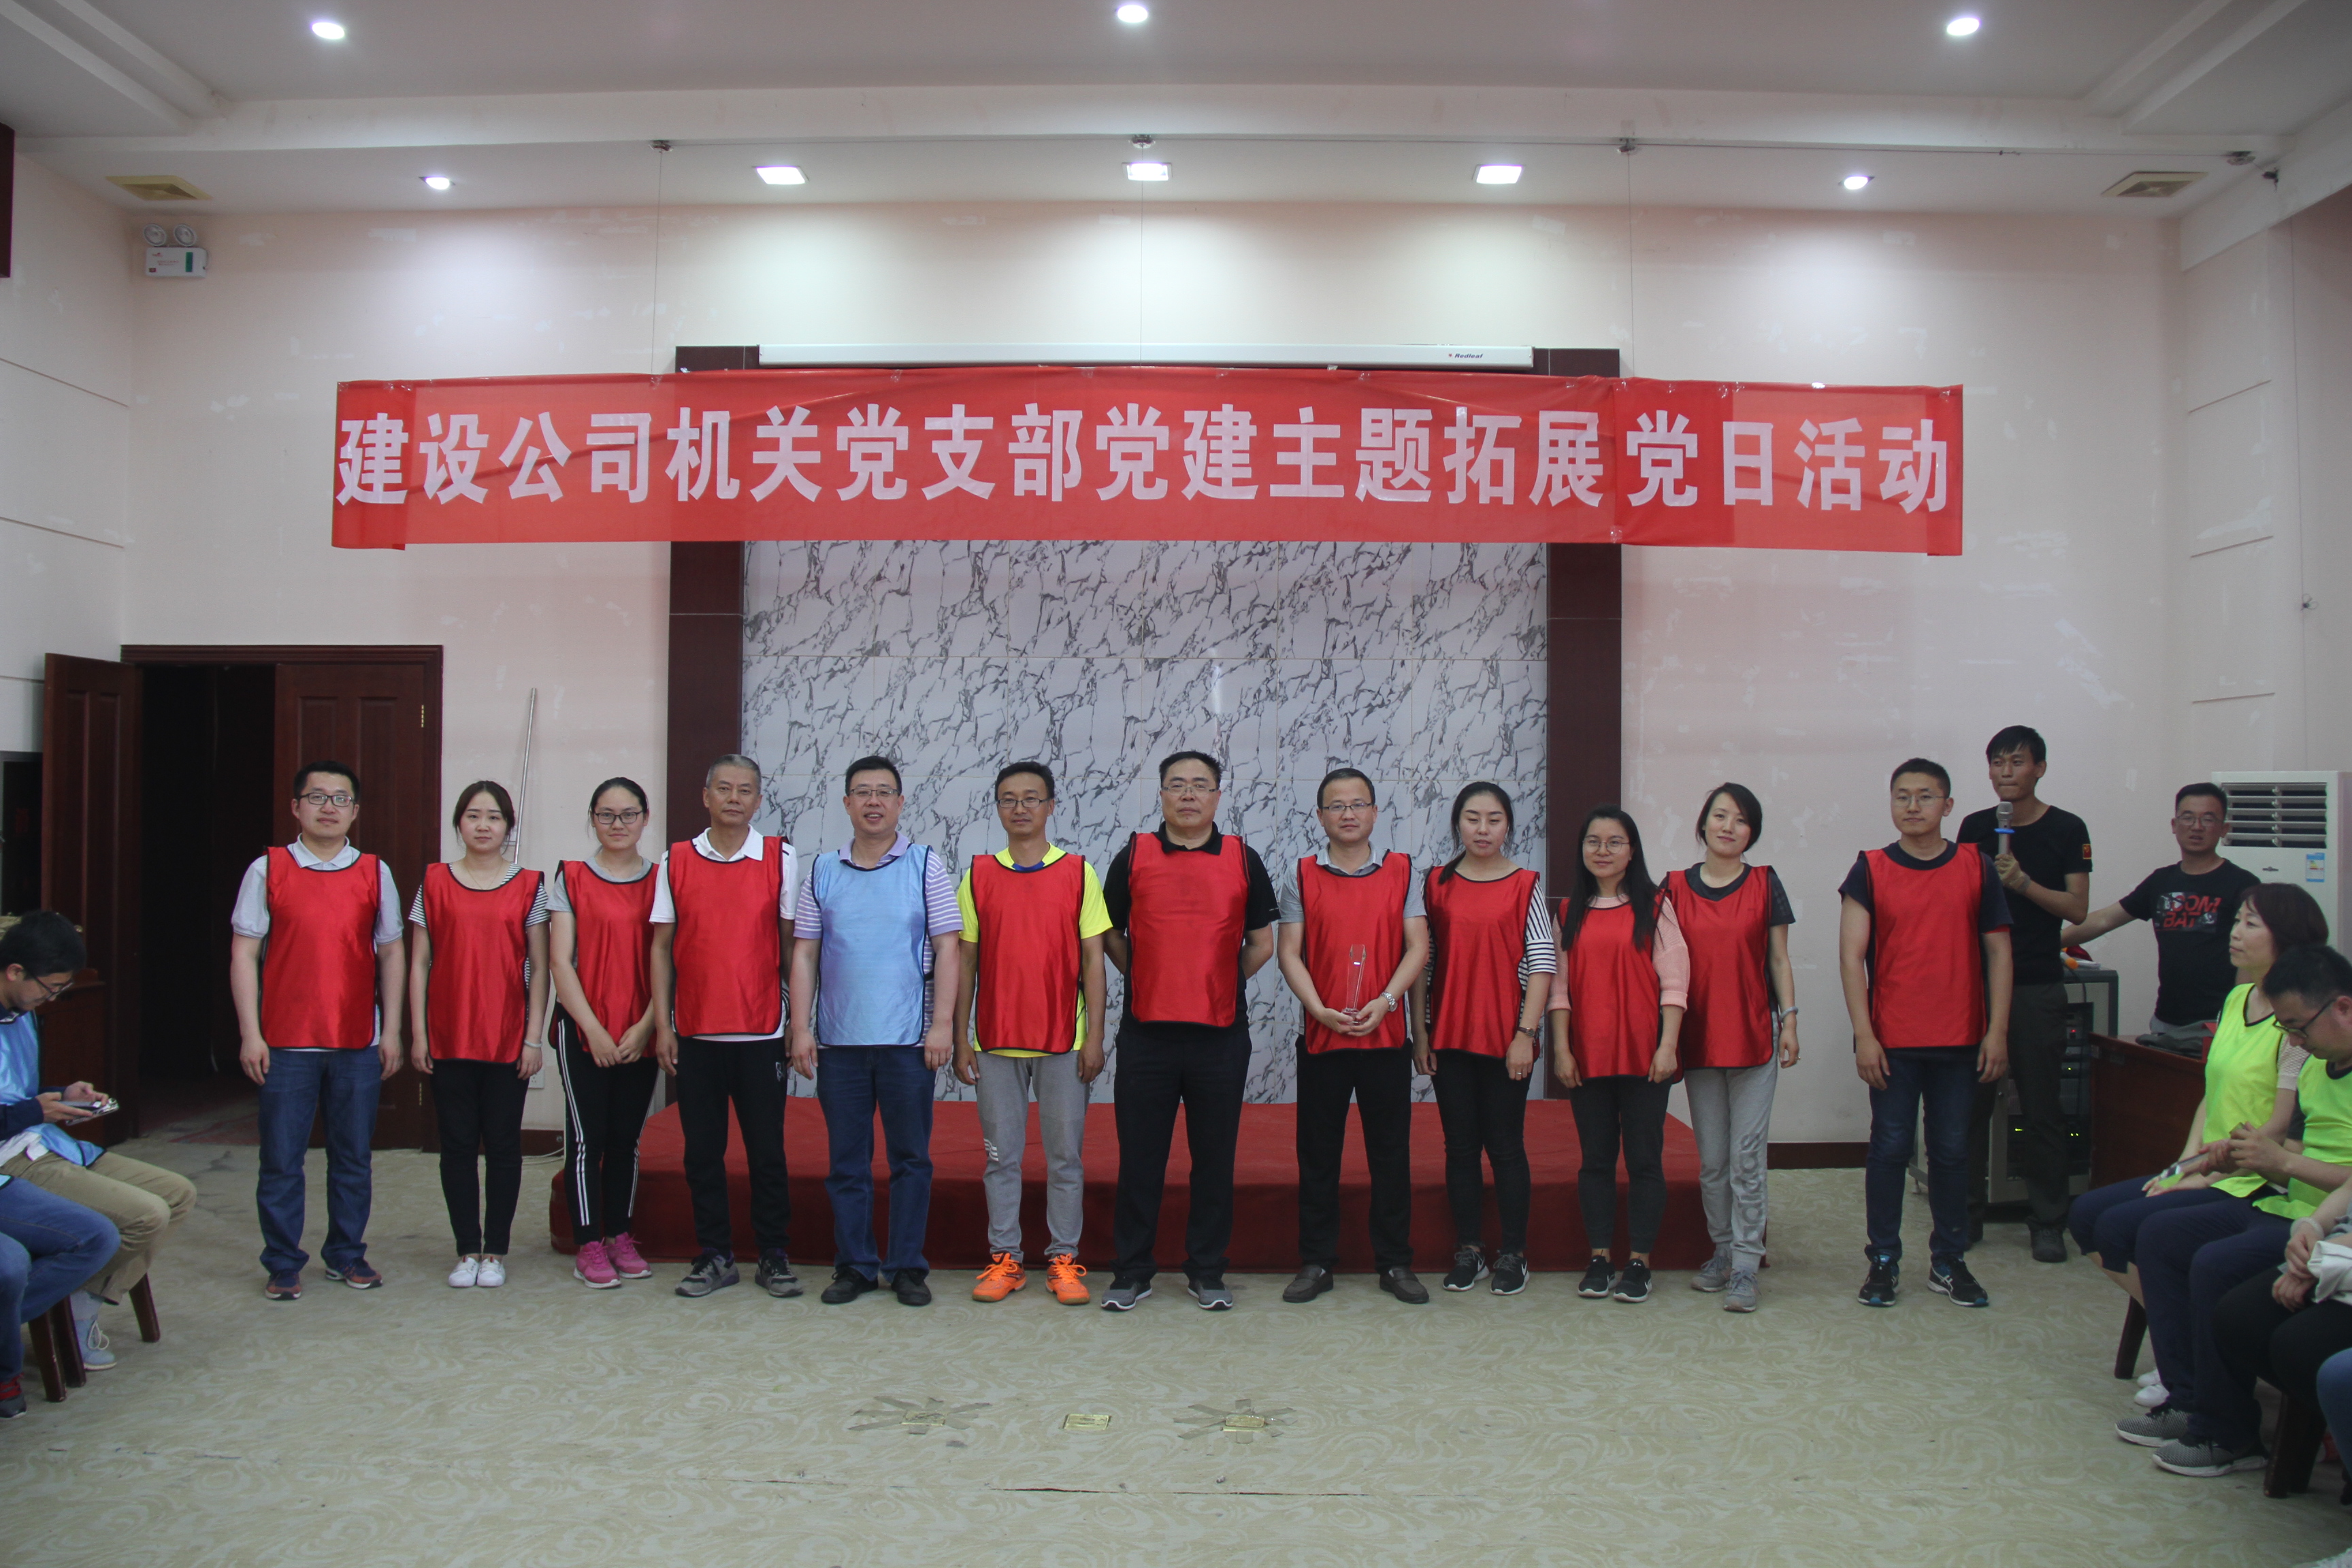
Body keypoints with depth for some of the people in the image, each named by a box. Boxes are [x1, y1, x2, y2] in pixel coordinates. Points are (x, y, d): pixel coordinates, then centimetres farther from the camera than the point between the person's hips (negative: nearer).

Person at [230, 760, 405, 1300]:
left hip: (358, 1043, 2)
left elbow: (390, 955, 8)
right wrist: (250, 1033, -6)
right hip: (285, 1044, -1)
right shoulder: (268, 870, 1)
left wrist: (391, 1031, 4)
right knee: (280, 1160, 3)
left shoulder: (375, 873, 6)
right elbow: (244, 954, 0)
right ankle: (283, 1265, 16)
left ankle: (346, 1254, 23)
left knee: (353, 1158, 9)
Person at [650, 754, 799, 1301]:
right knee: (702, 1150, 7)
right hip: (695, 1031, 2)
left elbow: (793, 942, 2)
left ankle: (773, 1256, 15)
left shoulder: (780, 857, 1)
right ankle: (715, 1256, 19)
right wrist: (662, 1025, 2)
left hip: (761, 1031, -2)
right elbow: (662, 946, 7)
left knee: (767, 1149, 4)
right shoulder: (676, 861, 5)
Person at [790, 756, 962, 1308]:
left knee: (910, 1158, 4)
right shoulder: (822, 872, 8)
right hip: (838, 1041, 2)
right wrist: (800, 1029, 1)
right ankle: (854, 1266, 18)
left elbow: (947, 948, -1)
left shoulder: (925, 865, 2)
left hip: (908, 1040, -2)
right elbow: (804, 954, 8)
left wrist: (942, 1024, -8)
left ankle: (907, 1267, 15)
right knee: (847, 1161, 8)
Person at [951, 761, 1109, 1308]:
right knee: (1001, 1155, 7)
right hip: (995, 1041, 1)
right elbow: (965, 962, 6)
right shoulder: (978, 876, 5)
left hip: (1063, 1040, -1)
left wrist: (1094, 1037, -5)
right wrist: (961, 1040, 2)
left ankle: (1064, 1259, 15)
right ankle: (1004, 1258, 17)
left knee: (1065, 1155, 5)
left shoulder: (1078, 873, 1)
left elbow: (1093, 960, 1)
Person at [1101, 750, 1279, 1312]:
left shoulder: (1243, 859, 5)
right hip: (1146, 1032, 0)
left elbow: (1262, 943, 11)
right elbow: (1111, 935, 12)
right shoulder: (1133, 856, 4)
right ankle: (1132, 1270, 16)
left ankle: (1207, 1271, 19)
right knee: (1139, 1157, 5)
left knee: (1215, 1159, 7)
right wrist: (1151, 981, 7)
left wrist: (1218, 983, 6)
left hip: (1221, 1034, 0)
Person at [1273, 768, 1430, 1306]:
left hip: (1386, 1034, 0)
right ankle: (1316, 1262, 15)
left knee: (1391, 1150, 5)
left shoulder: (1401, 871, 5)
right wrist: (1321, 1010, -14)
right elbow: (1288, 952, -1)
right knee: (1318, 1152, 6)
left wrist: (1385, 1002, -14)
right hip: (1320, 1034, 0)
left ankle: (1396, 1262, 16)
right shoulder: (1300, 874, 4)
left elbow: (1418, 947, 0)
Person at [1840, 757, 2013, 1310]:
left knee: (1952, 1149, 9)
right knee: (1890, 1147, 4)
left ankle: (1949, 1261, 21)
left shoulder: (1976, 868, 3)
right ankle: (1883, 1260, 14)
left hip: (1960, 1038, 1)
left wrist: (1997, 1031, -2)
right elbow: (1851, 955, -4)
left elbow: (1997, 951, 5)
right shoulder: (1870, 871, -1)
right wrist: (1863, 1035, -11)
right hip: (1892, 1039, -1)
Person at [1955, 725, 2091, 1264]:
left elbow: (2077, 908, -5)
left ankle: (2048, 1223, 11)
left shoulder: (2067, 830, 0)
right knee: (1971, 1102, 4)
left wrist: (2023, 882, -17)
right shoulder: (1974, 827, 9)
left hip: (2037, 986, -2)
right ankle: (1966, 1214, 14)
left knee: (2042, 1108, 1)